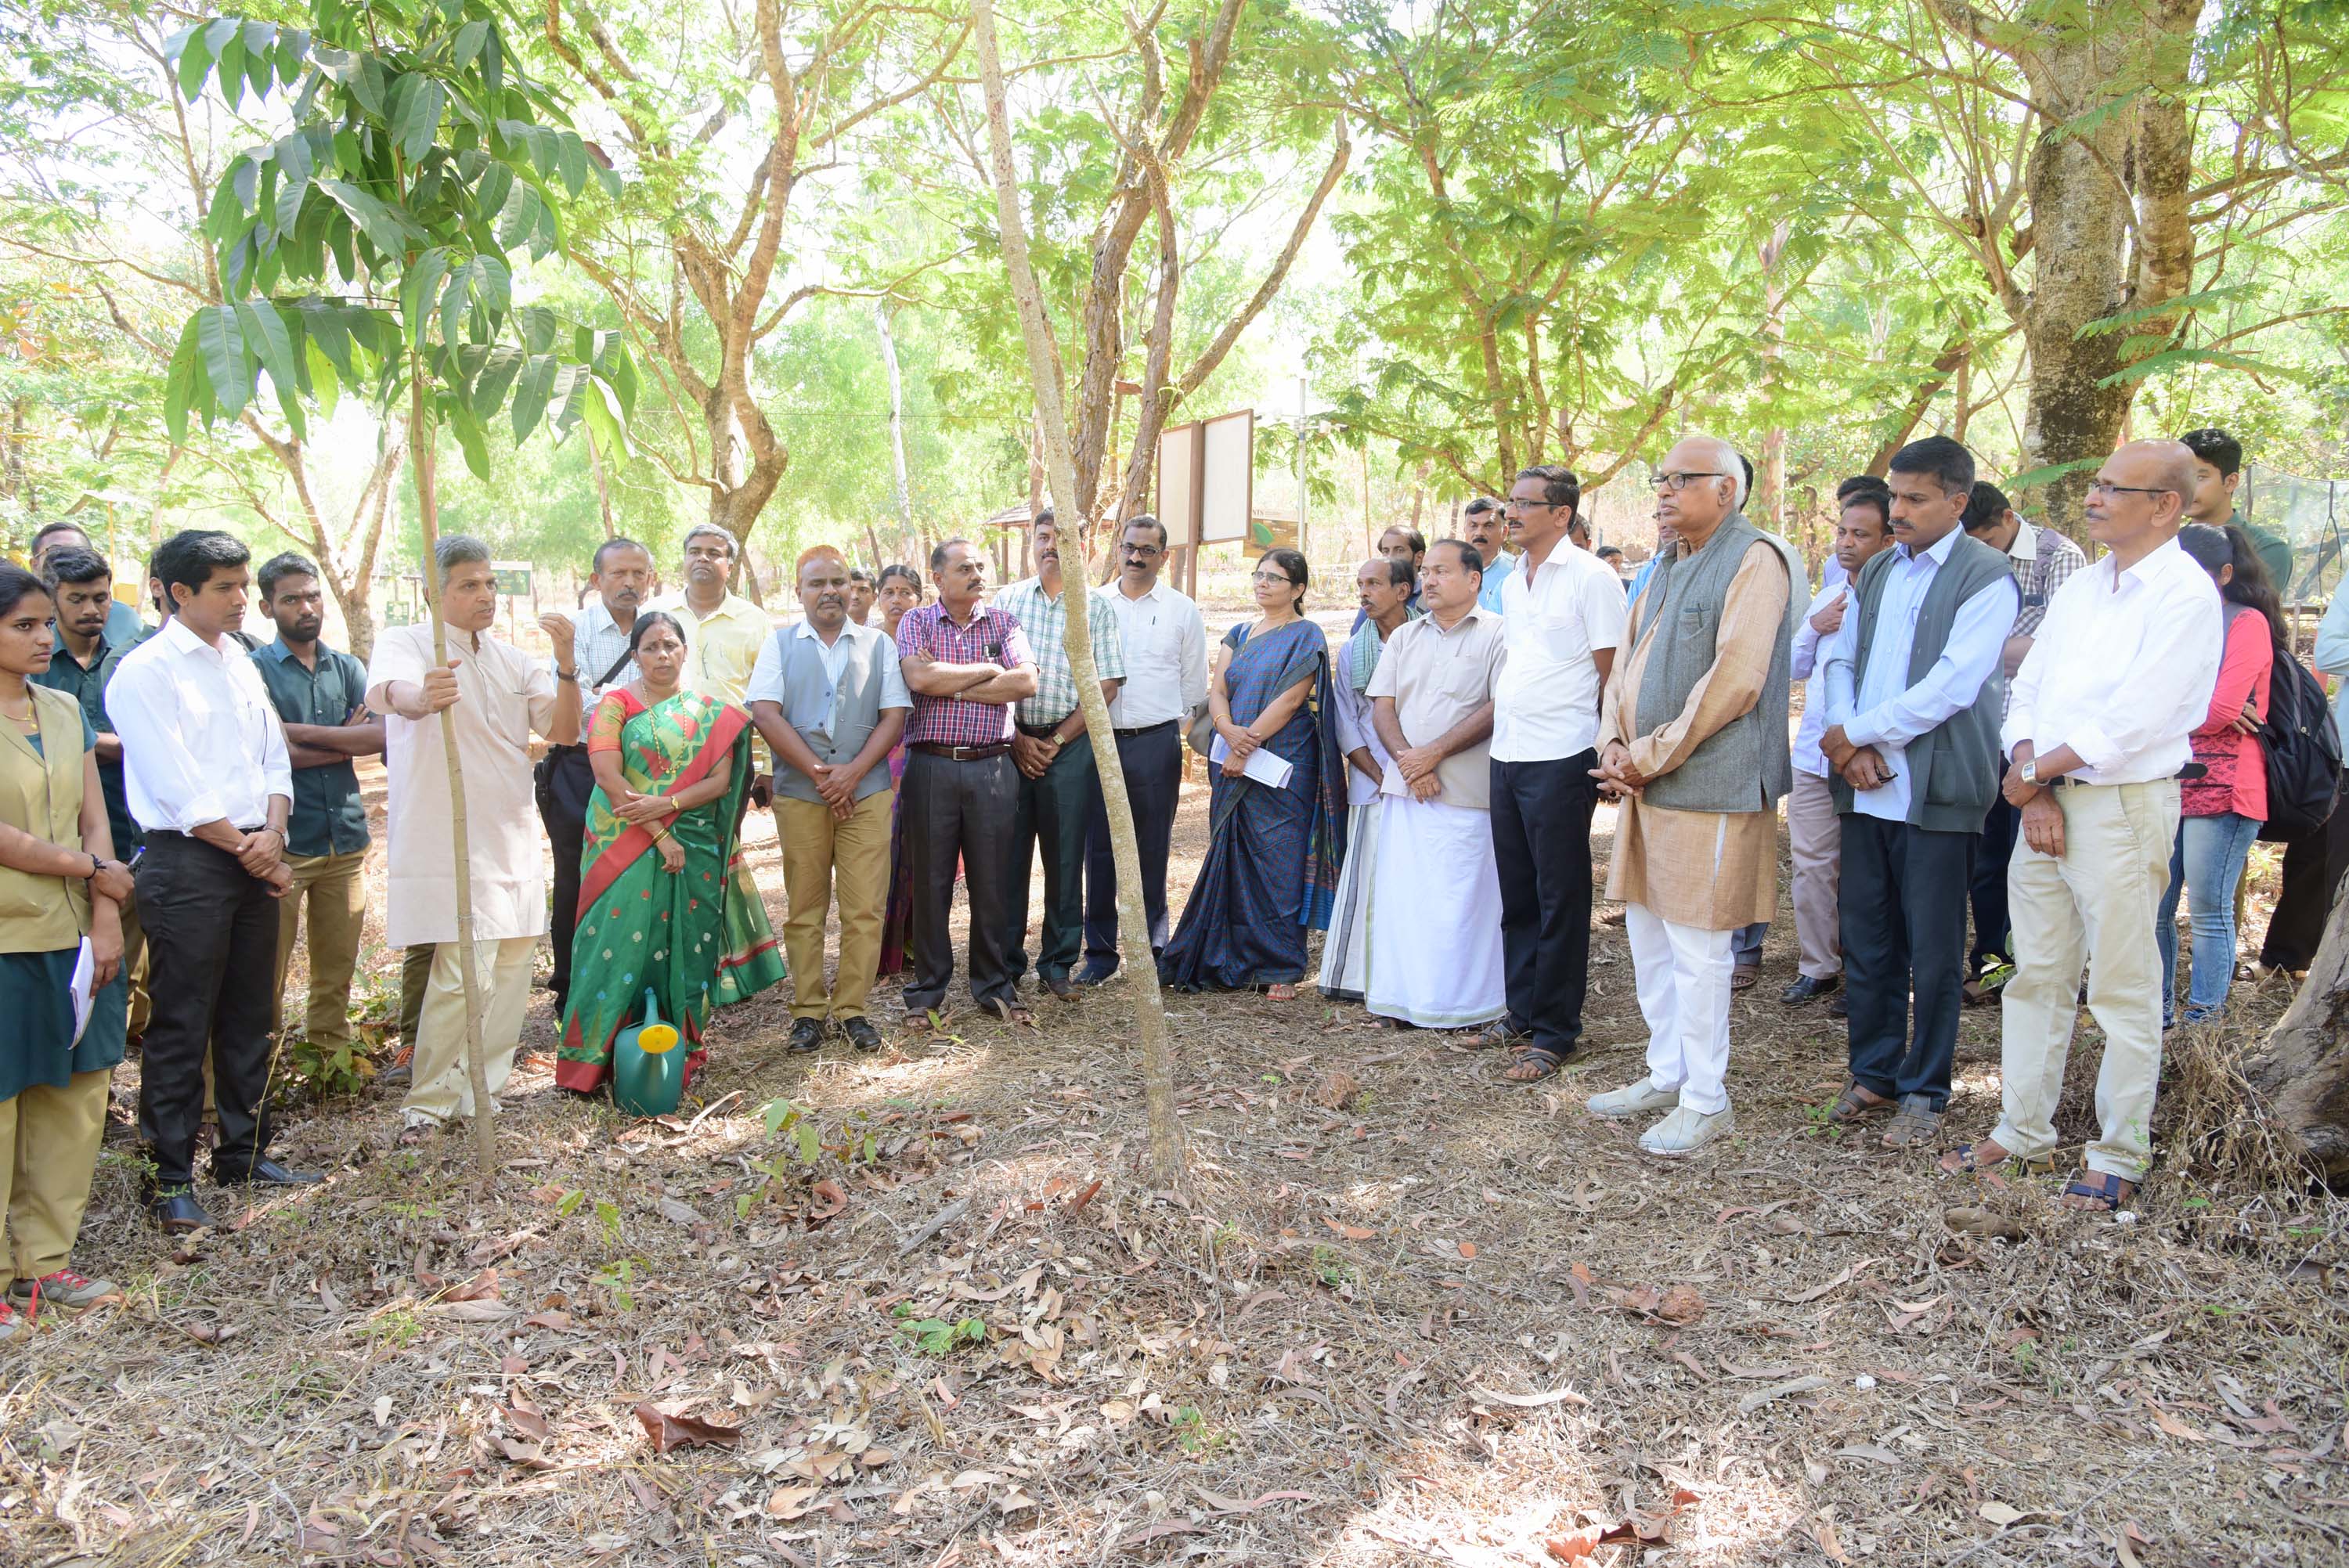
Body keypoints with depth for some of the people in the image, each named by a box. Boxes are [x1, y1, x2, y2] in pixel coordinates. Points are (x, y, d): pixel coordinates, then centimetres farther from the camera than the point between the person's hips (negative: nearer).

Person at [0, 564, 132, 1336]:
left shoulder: (65, 711, 12)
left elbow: (94, 818, 8)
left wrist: (105, 916, -1)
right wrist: (92, 868, -7)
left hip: (74, 936, 6)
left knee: (75, 1098, 9)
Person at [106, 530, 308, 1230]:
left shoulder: (241, 664, 14)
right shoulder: (145, 672, -9)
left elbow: (274, 757, 12)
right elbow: (178, 790, -14)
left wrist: (272, 833, -5)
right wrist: (248, 851, -9)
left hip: (254, 859, 7)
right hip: (186, 863, -7)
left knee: (248, 1015, 13)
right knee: (181, 1026, -2)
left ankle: (244, 1150, 25)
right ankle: (170, 1178, 7)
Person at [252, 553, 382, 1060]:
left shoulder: (347, 669, 13)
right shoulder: (255, 669, -1)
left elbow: (381, 735, -3)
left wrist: (304, 733, -12)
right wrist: (344, 742, -6)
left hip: (346, 840, 4)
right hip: (283, 843, -4)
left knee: (338, 964, 11)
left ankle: (330, 1055, 22)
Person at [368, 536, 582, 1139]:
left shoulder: (514, 661, 15)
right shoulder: (406, 643, -4)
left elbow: (564, 731, 5)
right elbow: (386, 690, -28)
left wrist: (566, 666, -12)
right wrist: (420, 697, -52)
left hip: (513, 841, 7)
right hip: (448, 845, -7)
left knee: (510, 974, 10)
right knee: (464, 976, -15)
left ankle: (477, 1094, 24)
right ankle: (427, 1106, 0)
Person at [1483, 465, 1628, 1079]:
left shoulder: (1590, 577, -7)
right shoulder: (1512, 584, 15)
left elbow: (1612, 674, -8)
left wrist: (1606, 753, -10)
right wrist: (1499, 735, 16)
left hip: (1560, 760, -7)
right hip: (1507, 757, 8)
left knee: (1559, 900, 1)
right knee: (1517, 895, 14)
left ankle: (1555, 1031, 9)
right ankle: (1522, 1011, 25)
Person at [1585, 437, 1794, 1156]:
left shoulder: (1753, 560, -10)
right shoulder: (1668, 569, 17)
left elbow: (1734, 682, -18)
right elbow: (1626, 661, 18)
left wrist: (1648, 757, -15)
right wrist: (1614, 744, 0)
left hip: (1708, 786, -9)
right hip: (1647, 782, 9)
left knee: (1696, 947, -3)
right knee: (1648, 934, 15)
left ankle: (1706, 1101, 10)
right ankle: (1666, 1075, 29)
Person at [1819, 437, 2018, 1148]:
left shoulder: (1987, 577, -7)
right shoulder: (1877, 571, 15)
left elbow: (1953, 685, -16)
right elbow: (1841, 660, 12)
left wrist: (1860, 733, -12)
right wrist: (1850, 747, -4)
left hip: (1935, 792, -6)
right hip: (1866, 789, 6)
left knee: (1932, 952, 4)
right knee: (1866, 941, 12)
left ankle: (1924, 1092, 16)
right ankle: (1874, 1073, 26)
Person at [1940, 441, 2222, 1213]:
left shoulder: (2184, 594, -11)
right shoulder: (2081, 588, 13)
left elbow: (2132, 721, -18)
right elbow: (2027, 691, 10)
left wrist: (2033, 772, -8)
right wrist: (2035, 787, -4)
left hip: (2124, 805, -7)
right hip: (2045, 800, 7)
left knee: (2123, 990, 1)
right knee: (2036, 977, 13)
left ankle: (2119, 1157, 13)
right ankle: (2024, 1133, 23)